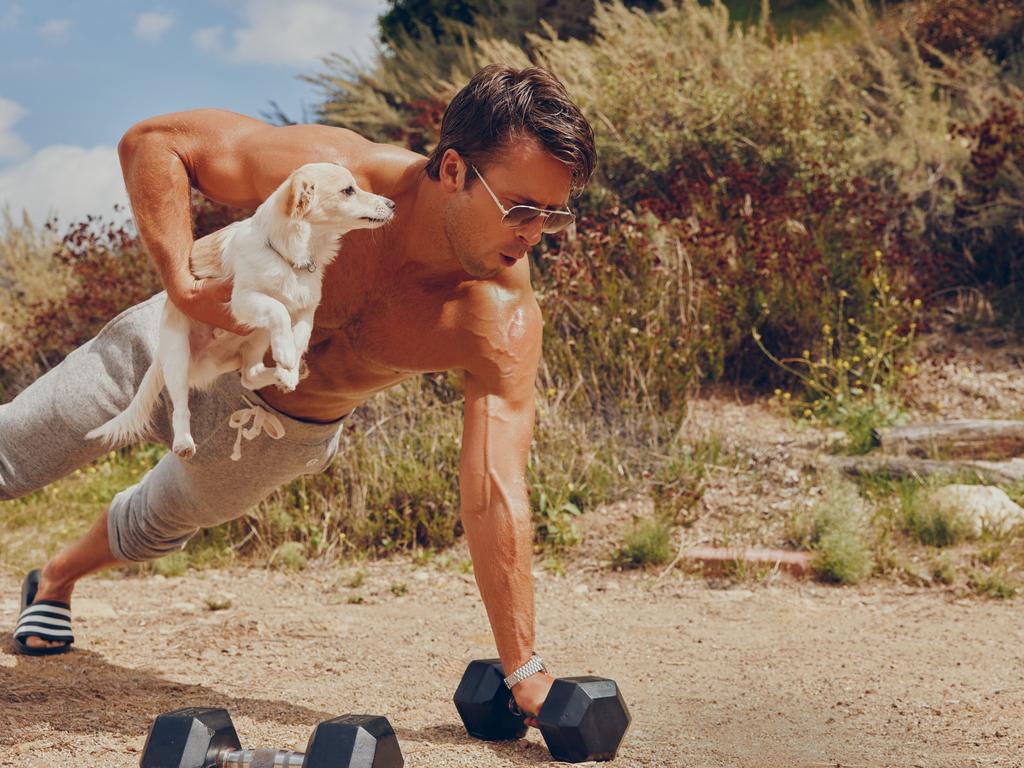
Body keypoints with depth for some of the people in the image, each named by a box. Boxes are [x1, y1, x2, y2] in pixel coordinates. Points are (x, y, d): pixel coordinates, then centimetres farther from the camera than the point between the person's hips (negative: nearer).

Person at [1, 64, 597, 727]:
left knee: (157, 529, 27)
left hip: (287, 435, 3)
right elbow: (153, 140, -27)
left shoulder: (505, 327, -34)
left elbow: (494, 496, -34)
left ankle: (55, 583, 59)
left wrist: (523, 671, -38)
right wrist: (183, 282, -41)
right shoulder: (330, 173, -38)